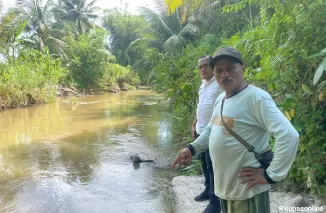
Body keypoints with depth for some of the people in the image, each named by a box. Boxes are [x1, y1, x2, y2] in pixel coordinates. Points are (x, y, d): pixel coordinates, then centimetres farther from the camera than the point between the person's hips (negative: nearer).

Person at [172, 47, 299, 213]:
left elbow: (289, 135, -26)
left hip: (246, 190, -8)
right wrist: (192, 148, 9)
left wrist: (271, 175, -21)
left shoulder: (256, 97, -20)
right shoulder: (221, 99, 7)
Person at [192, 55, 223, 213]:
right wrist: (194, 125, 22)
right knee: (204, 162, 18)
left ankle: (215, 200, 10)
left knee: (213, 165, -2)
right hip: (201, 130, 9)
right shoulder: (203, 84, 14)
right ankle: (208, 190, 36)